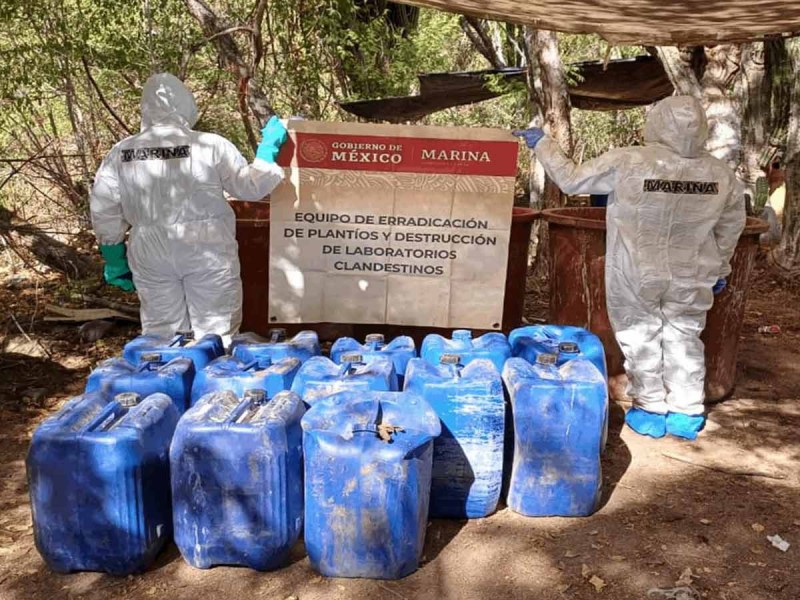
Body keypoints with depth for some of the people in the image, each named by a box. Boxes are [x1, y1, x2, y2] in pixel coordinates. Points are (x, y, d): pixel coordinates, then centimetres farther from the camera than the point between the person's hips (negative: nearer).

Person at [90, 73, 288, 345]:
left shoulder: (121, 153, 1)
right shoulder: (210, 145, -9)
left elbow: (104, 211, 3)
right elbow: (251, 186, 1)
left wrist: (115, 260, 14)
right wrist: (269, 146, 14)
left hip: (150, 254, 3)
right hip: (206, 249, -3)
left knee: (161, 332, 14)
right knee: (215, 329, 7)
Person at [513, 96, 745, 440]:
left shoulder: (627, 163, -18)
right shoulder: (721, 175, -4)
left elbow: (570, 180, -11)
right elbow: (731, 228, 8)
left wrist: (542, 144, 3)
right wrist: (720, 269, 23)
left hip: (637, 275, -3)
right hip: (690, 278, 3)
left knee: (641, 338, 12)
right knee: (684, 339, 16)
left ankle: (650, 411, 20)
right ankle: (687, 414, 25)